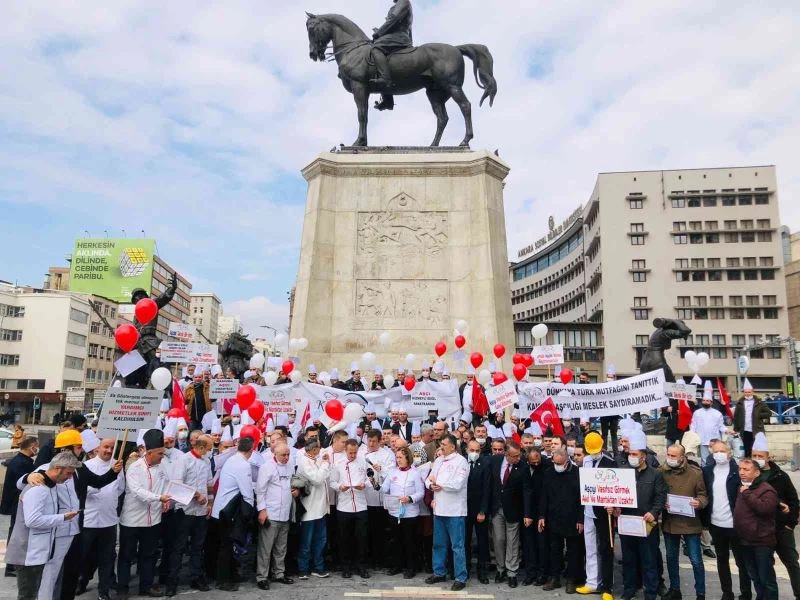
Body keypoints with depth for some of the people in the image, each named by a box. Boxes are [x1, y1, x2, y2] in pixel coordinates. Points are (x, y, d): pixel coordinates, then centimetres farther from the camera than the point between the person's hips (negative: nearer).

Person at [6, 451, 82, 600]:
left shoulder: (52, 486, 8)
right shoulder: (37, 488, -23)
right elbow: (32, 520, -30)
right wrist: (62, 517, -23)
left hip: (39, 551, 9)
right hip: (28, 553, -9)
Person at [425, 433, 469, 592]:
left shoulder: (460, 461, -11)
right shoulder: (438, 460, 11)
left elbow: (457, 484, -21)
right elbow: (429, 479, 12)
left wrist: (438, 483, -9)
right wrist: (431, 485, -12)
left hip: (454, 510, -7)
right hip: (439, 508, 7)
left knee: (457, 546, 1)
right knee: (439, 544, 16)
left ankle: (460, 578, 10)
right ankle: (438, 573, 29)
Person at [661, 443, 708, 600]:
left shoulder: (695, 472, -8)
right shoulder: (661, 472, -2)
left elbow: (703, 494, -3)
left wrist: (699, 502, -23)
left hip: (690, 523, -3)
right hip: (669, 522, 3)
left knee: (696, 560, 5)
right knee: (671, 558, 16)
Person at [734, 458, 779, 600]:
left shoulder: (766, 489, -13)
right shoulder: (742, 488, 11)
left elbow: (764, 508, -30)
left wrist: (747, 494, -23)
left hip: (762, 541, -8)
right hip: (745, 541, 8)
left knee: (767, 579, 1)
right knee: (755, 577, 19)